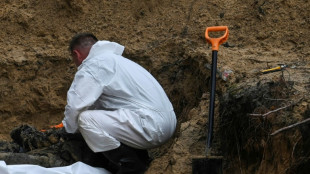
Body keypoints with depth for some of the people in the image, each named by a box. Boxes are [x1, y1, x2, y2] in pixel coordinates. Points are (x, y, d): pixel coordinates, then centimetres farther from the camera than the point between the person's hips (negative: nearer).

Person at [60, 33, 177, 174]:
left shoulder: (92, 66, -7)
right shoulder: (112, 58, 25)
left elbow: (75, 107, -13)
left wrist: (69, 131, 7)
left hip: (152, 128, -10)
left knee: (86, 118, -15)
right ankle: (140, 159, 16)